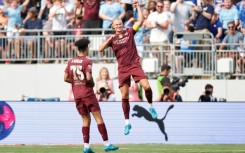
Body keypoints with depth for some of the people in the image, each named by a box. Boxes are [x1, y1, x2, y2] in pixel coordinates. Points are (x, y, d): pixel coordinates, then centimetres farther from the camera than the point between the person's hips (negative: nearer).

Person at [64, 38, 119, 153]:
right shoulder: (86, 62, -10)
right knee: (98, 117, -3)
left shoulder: (71, 62, 8)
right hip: (87, 93, -6)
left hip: (76, 95, 6)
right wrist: (92, 83, 1)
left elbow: (66, 78, 6)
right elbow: (89, 78, -19)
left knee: (86, 119, 11)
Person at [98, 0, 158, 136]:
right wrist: (109, 40, -16)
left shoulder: (129, 32, 3)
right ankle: (127, 123, 10)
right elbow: (100, 49, -5)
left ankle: (151, 107, 7)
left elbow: (140, 20, -1)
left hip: (135, 65, -1)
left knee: (146, 86, -20)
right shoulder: (112, 38, 4)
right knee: (124, 96, 1)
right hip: (122, 68, 1)